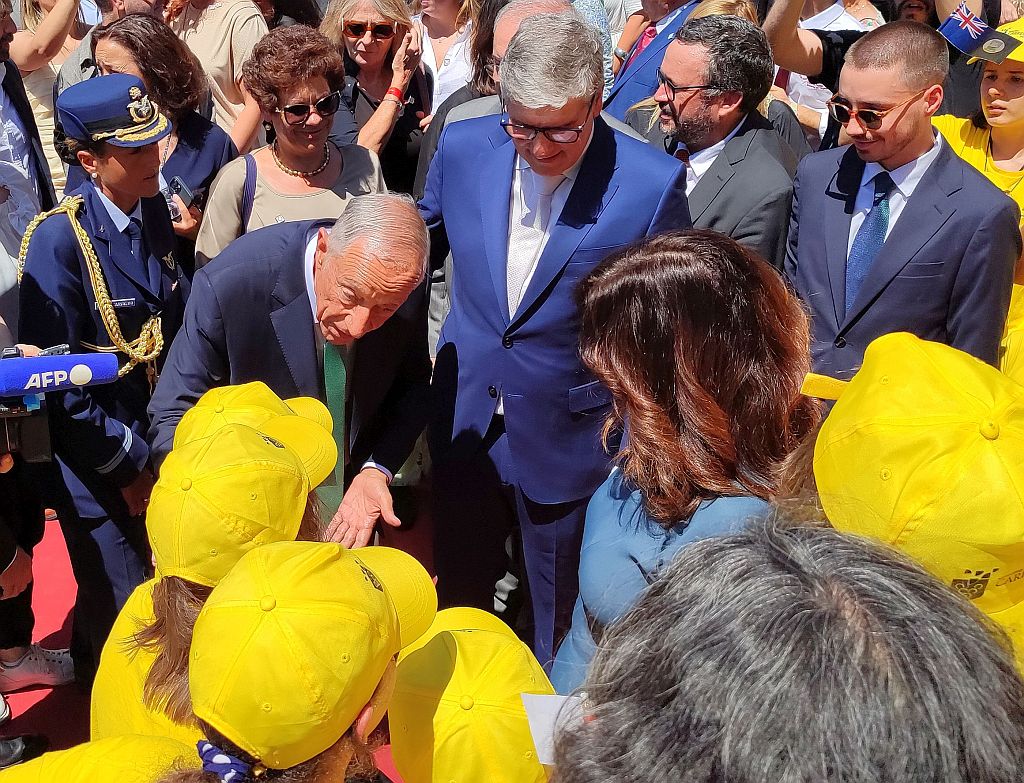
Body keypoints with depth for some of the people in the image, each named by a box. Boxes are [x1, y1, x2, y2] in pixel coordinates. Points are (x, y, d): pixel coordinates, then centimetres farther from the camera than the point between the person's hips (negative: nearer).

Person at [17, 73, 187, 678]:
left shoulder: (155, 211, -2)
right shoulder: (59, 239, -21)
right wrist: (127, 465, -14)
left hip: (163, 442, 6)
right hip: (102, 462, -6)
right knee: (121, 612, 11)